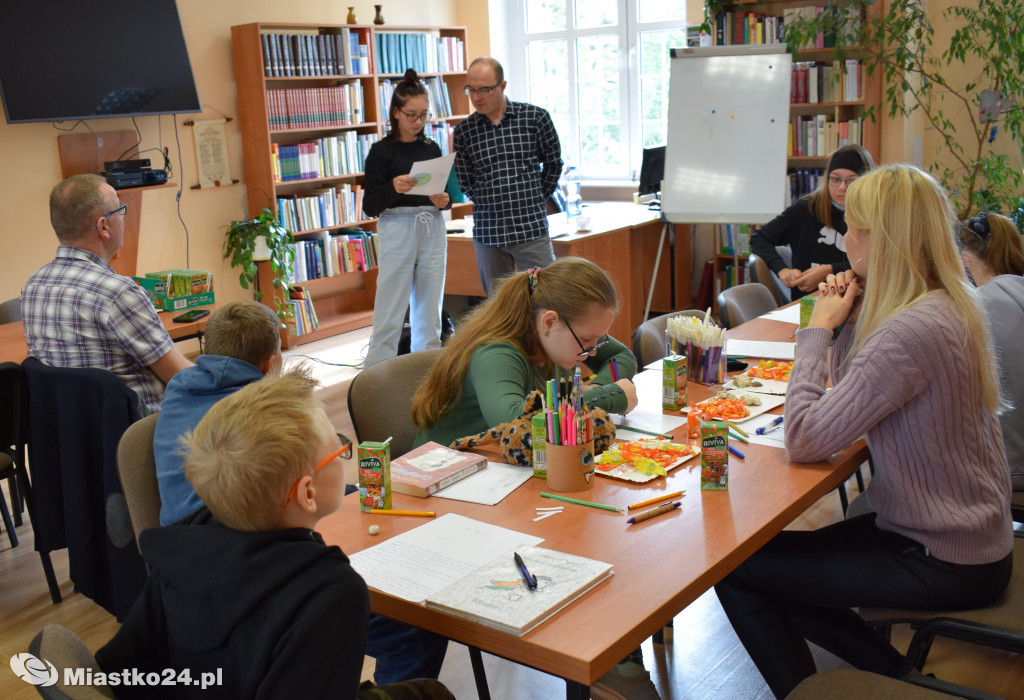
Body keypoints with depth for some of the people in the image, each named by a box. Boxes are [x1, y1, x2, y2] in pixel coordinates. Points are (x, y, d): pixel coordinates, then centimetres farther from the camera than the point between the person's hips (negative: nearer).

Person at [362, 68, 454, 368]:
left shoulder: (432, 148, 12)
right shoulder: (382, 151, -2)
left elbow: (447, 193, 17)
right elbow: (370, 206, -6)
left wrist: (444, 201, -6)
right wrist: (393, 189, -24)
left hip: (433, 230, 5)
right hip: (397, 229, -4)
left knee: (429, 310, 9)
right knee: (390, 312, -5)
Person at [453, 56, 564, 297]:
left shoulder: (536, 118, 0)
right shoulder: (464, 131, 4)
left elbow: (553, 163, 12)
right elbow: (465, 182, 12)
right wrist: (489, 203, 6)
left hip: (531, 229, -2)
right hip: (487, 233, 2)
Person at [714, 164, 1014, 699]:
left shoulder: (909, 332, -28)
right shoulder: (946, 305, 4)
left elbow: (803, 440, -25)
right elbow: (851, 390, 13)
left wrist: (820, 328, -16)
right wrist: (844, 322, -3)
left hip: (943, 564, -10)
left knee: (734, 569, -6)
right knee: (778, 563, 18)